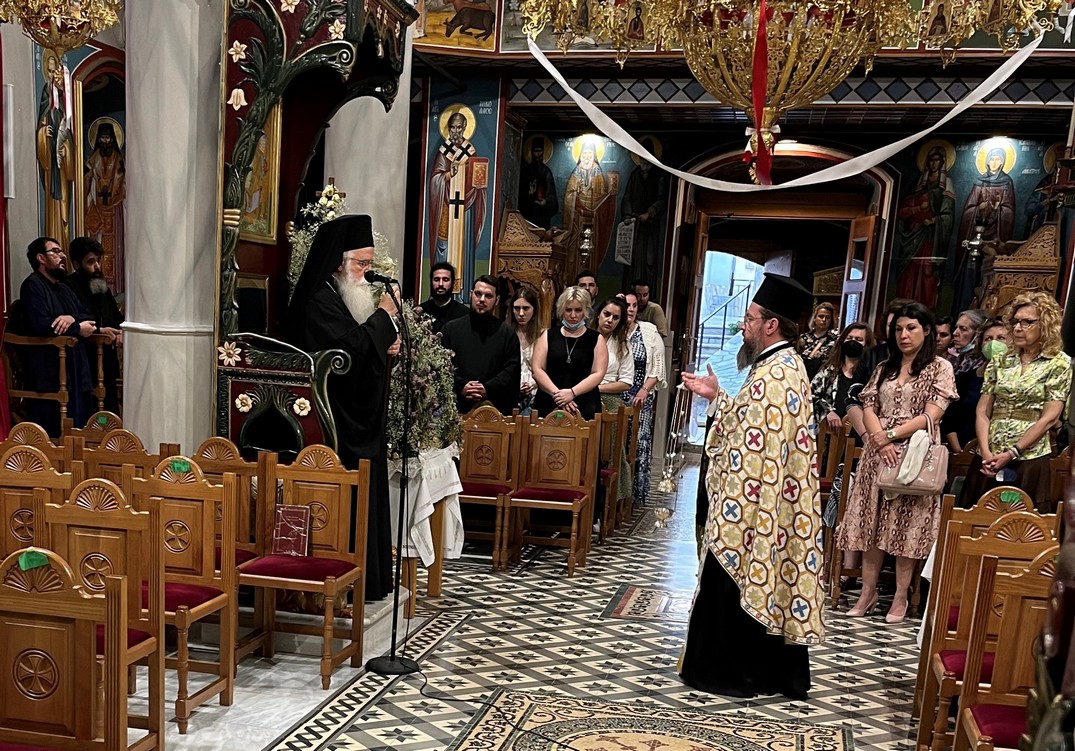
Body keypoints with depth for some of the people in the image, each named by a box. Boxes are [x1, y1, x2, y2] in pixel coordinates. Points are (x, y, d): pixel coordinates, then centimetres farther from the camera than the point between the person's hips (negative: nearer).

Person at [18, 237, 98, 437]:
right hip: (48, 373, -8)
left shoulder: (64, 289, 22)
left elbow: (89, 318, 12)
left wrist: (72, 318, -11)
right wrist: (78, 329, -10)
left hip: (75, 367, 8)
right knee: (52, 433, -10)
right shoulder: (32, 285, -5)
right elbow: (39, 324, -20)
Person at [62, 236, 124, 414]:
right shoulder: (68, 286, -7)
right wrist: (99, 331, -20)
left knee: (112, 415, 5)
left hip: (107, 362, 8)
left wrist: (120, 330, 2)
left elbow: (117, 317, 23)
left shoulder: (102, 286, 19)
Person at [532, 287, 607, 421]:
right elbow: (538, 369, 1)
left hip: (584, 408, -1)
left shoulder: (596, 339, 7)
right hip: (548, 406, 1)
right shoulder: (548, 336, 10)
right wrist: (557, 393, -13)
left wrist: (572, 392, -15)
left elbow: (598, 373, -2)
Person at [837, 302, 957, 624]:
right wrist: (879, 438, -11)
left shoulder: (940, 368, 1)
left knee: (906, 525, -1)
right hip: (878, 454, 4)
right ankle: (868, 592, 13)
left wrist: (890, 435, -11)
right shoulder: (884, 368, 15)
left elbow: (931, 416, -8)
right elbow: (868, 408, 7)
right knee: (872, 523, 5)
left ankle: (900, 597, 9)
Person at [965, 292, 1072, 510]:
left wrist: (1011, 453, -14)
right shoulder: (1000, 361, 11)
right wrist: (986, 452, -9)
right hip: (988, 461, 3)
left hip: (1029, 461, -3)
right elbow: (982, 412, 6)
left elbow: (1049, 418, -7)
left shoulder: (1060, 363, 1)